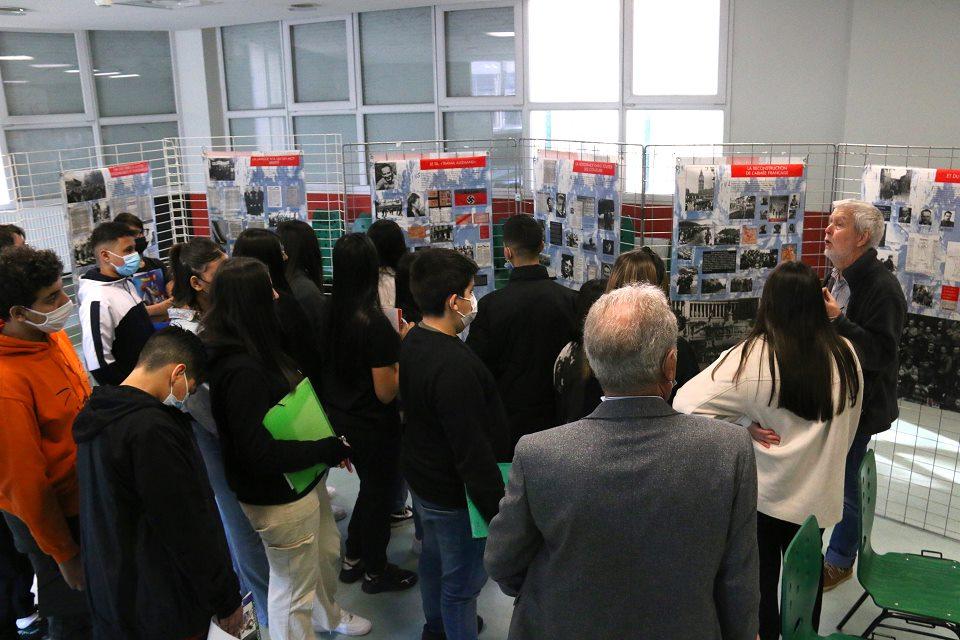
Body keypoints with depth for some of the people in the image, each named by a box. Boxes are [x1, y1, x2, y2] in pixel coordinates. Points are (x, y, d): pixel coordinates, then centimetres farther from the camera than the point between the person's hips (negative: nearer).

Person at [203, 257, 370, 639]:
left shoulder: (251, 351, -2)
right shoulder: (241, 371, -31)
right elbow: (261, 454, -29)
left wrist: (330, 446, 0)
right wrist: (334, 449, -19)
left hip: (303, 478, 10)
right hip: (280, 498, -10)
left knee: (327, 552, 30)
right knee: (293, 590, 10)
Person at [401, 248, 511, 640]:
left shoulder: (412, 342, -1)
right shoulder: (454, 365, -32)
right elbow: (473, 451, -30)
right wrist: (499, 512, -23)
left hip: (421, 476, 10)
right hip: (454, 493, -10)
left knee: (434, 557, 28)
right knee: (463, 579, 8)